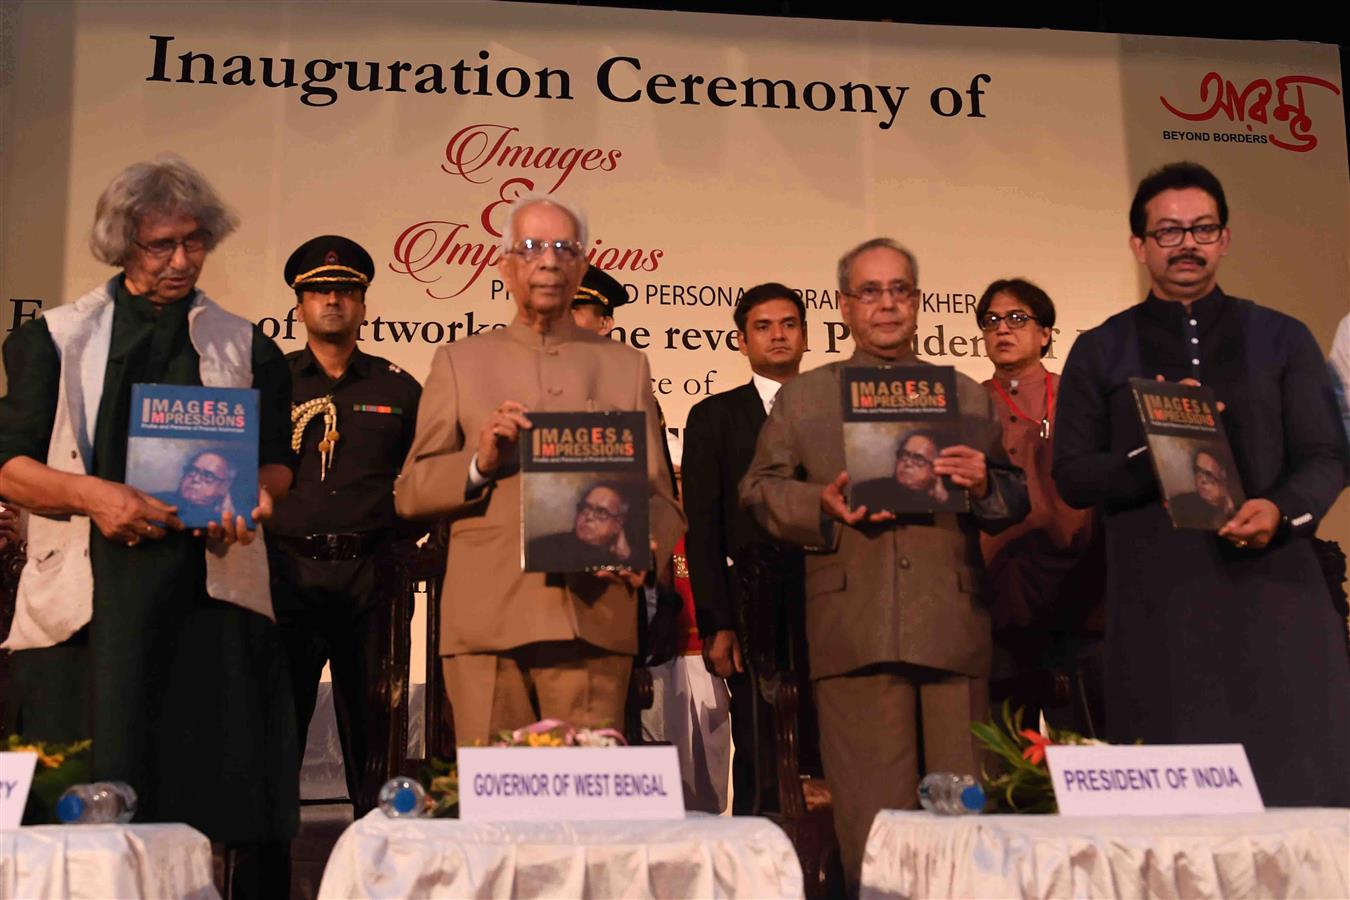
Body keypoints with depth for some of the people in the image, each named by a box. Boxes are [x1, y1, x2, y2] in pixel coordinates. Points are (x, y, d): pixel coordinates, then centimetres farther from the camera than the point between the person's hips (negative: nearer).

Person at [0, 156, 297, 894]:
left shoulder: (246, 348, 15)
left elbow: (276, 463, 16)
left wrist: (253, 496, -7)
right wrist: (92, 493, -13)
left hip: (210, 591, 1)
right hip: (90, 597, -1)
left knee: (242, 803, -5)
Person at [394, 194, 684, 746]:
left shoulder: (626, 366, 17)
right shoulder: (459, 361, 15)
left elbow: (659, 494, 12)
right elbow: (410, 492, 10)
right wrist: (480, 464, -9)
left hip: (594, 621, 0)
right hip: (486, 619, 0)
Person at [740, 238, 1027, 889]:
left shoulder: (967, 397, 20)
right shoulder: (803, 396, 16)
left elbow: (1014, 504, 16)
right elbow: (759, 489, 10)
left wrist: (984, 484, -7)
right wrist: (820, 505, -9)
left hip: (953, 628, 2)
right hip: (855, 632, -1)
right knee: (872, 819, -2)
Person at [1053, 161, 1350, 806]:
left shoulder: (1282, 340, 15)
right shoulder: (1101, 353, 13)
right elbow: (1072, 475, 6)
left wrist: (1282, 510, -13)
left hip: (1272, 589, 1)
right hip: (1157, 602, -1)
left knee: (1296, 778, -5)